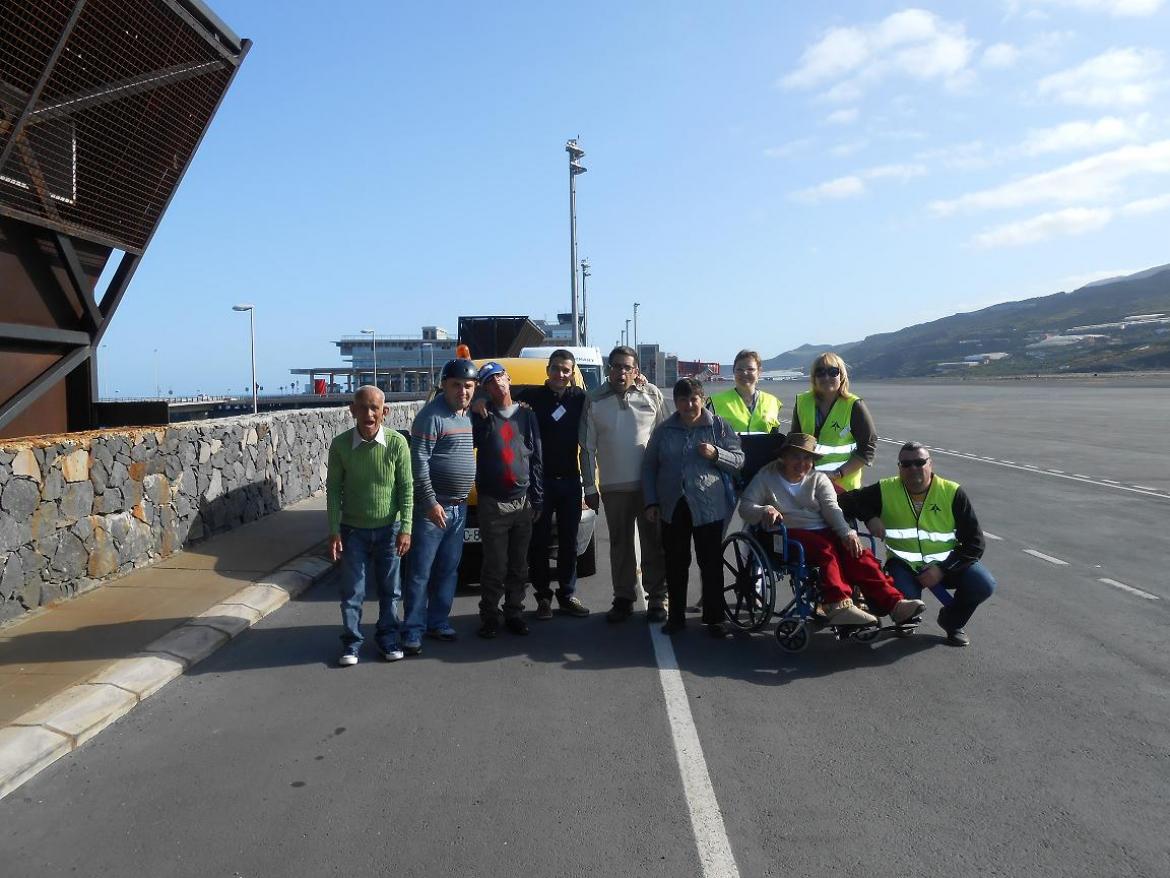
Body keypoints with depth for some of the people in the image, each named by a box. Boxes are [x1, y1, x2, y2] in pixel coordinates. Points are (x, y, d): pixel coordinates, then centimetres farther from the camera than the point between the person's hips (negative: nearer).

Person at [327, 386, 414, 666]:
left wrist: (405, 529, -10)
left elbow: (406, 488, -6)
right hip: (353, 529, 0)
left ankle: (388, 638, 28)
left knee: (390, 590, 11)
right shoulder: (340, 445, -10)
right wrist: (334, 531, -6)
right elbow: (333, 489, -3)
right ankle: (351, 643, 21)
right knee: (352, 591, 5)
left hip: (389, 529, 0)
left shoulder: (397, 443, -12)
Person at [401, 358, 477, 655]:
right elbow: (418, 461, -17)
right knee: (420, 573, -2)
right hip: (433, 508, -8)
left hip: (459, 508, 8)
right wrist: (431, 502, -20)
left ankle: (438, 622, 25)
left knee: (448, 571, 14)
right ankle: (413, 631, 5)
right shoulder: (432, 416, -13)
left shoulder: (467, 416, 11)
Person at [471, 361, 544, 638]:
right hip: (493, 504, -3)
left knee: (519, 566, 9)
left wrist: (537, 499, 7)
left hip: (523, 502, 3)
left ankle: (514, 613, 20)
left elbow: (536, 459, 11)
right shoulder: (481, 416, 4)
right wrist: (482, 415, -15)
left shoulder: (527, 416, 10)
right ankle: (489, 616, 10)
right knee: (495, 566, -2)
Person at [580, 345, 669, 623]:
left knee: (653, 543, 5)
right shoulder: (595, 401, 3)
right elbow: (587, 447, 5)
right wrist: (590, 486, 3)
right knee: (620, 545, 10)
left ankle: (657, 599, 15)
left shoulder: (652, 394, 1)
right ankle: (623, 599, 20)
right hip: (613, 486, 1)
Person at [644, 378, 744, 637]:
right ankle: (676, 616, 21)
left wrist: (715, 454, -17)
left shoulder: (719, 426, 2)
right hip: (673, 508, 2)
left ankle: (714, 619, 14)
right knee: (675, 565, 8)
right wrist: (651, 502, 5)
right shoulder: (663, 430, 8)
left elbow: (739, 460, 2)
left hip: (709, 507, -2)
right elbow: (649, 467, 12)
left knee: (712, 565, 3)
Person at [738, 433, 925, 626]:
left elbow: (832, 508, 4)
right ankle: (839, 605, -51)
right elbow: (745, 507, 2)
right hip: (791, 534, -4)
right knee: (825, 551, -34)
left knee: (857, 552, -23)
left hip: (824, 531, 4)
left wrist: (847, 533, -15)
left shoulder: (818, 478, 20)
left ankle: (892, 602, -36)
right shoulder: (767, 476, 12)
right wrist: (765, 510, -20)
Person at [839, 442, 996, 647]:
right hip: (904, 563, -1)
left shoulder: (953, 493, -6)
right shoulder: (885, 491, -4)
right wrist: (870, 517, -14)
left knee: (983, 585, -25)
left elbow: (974, 542, -6)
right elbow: (846, 500, 4)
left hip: (946, 562, 1)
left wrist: (943, 569, -18)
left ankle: (953, 622, 9)